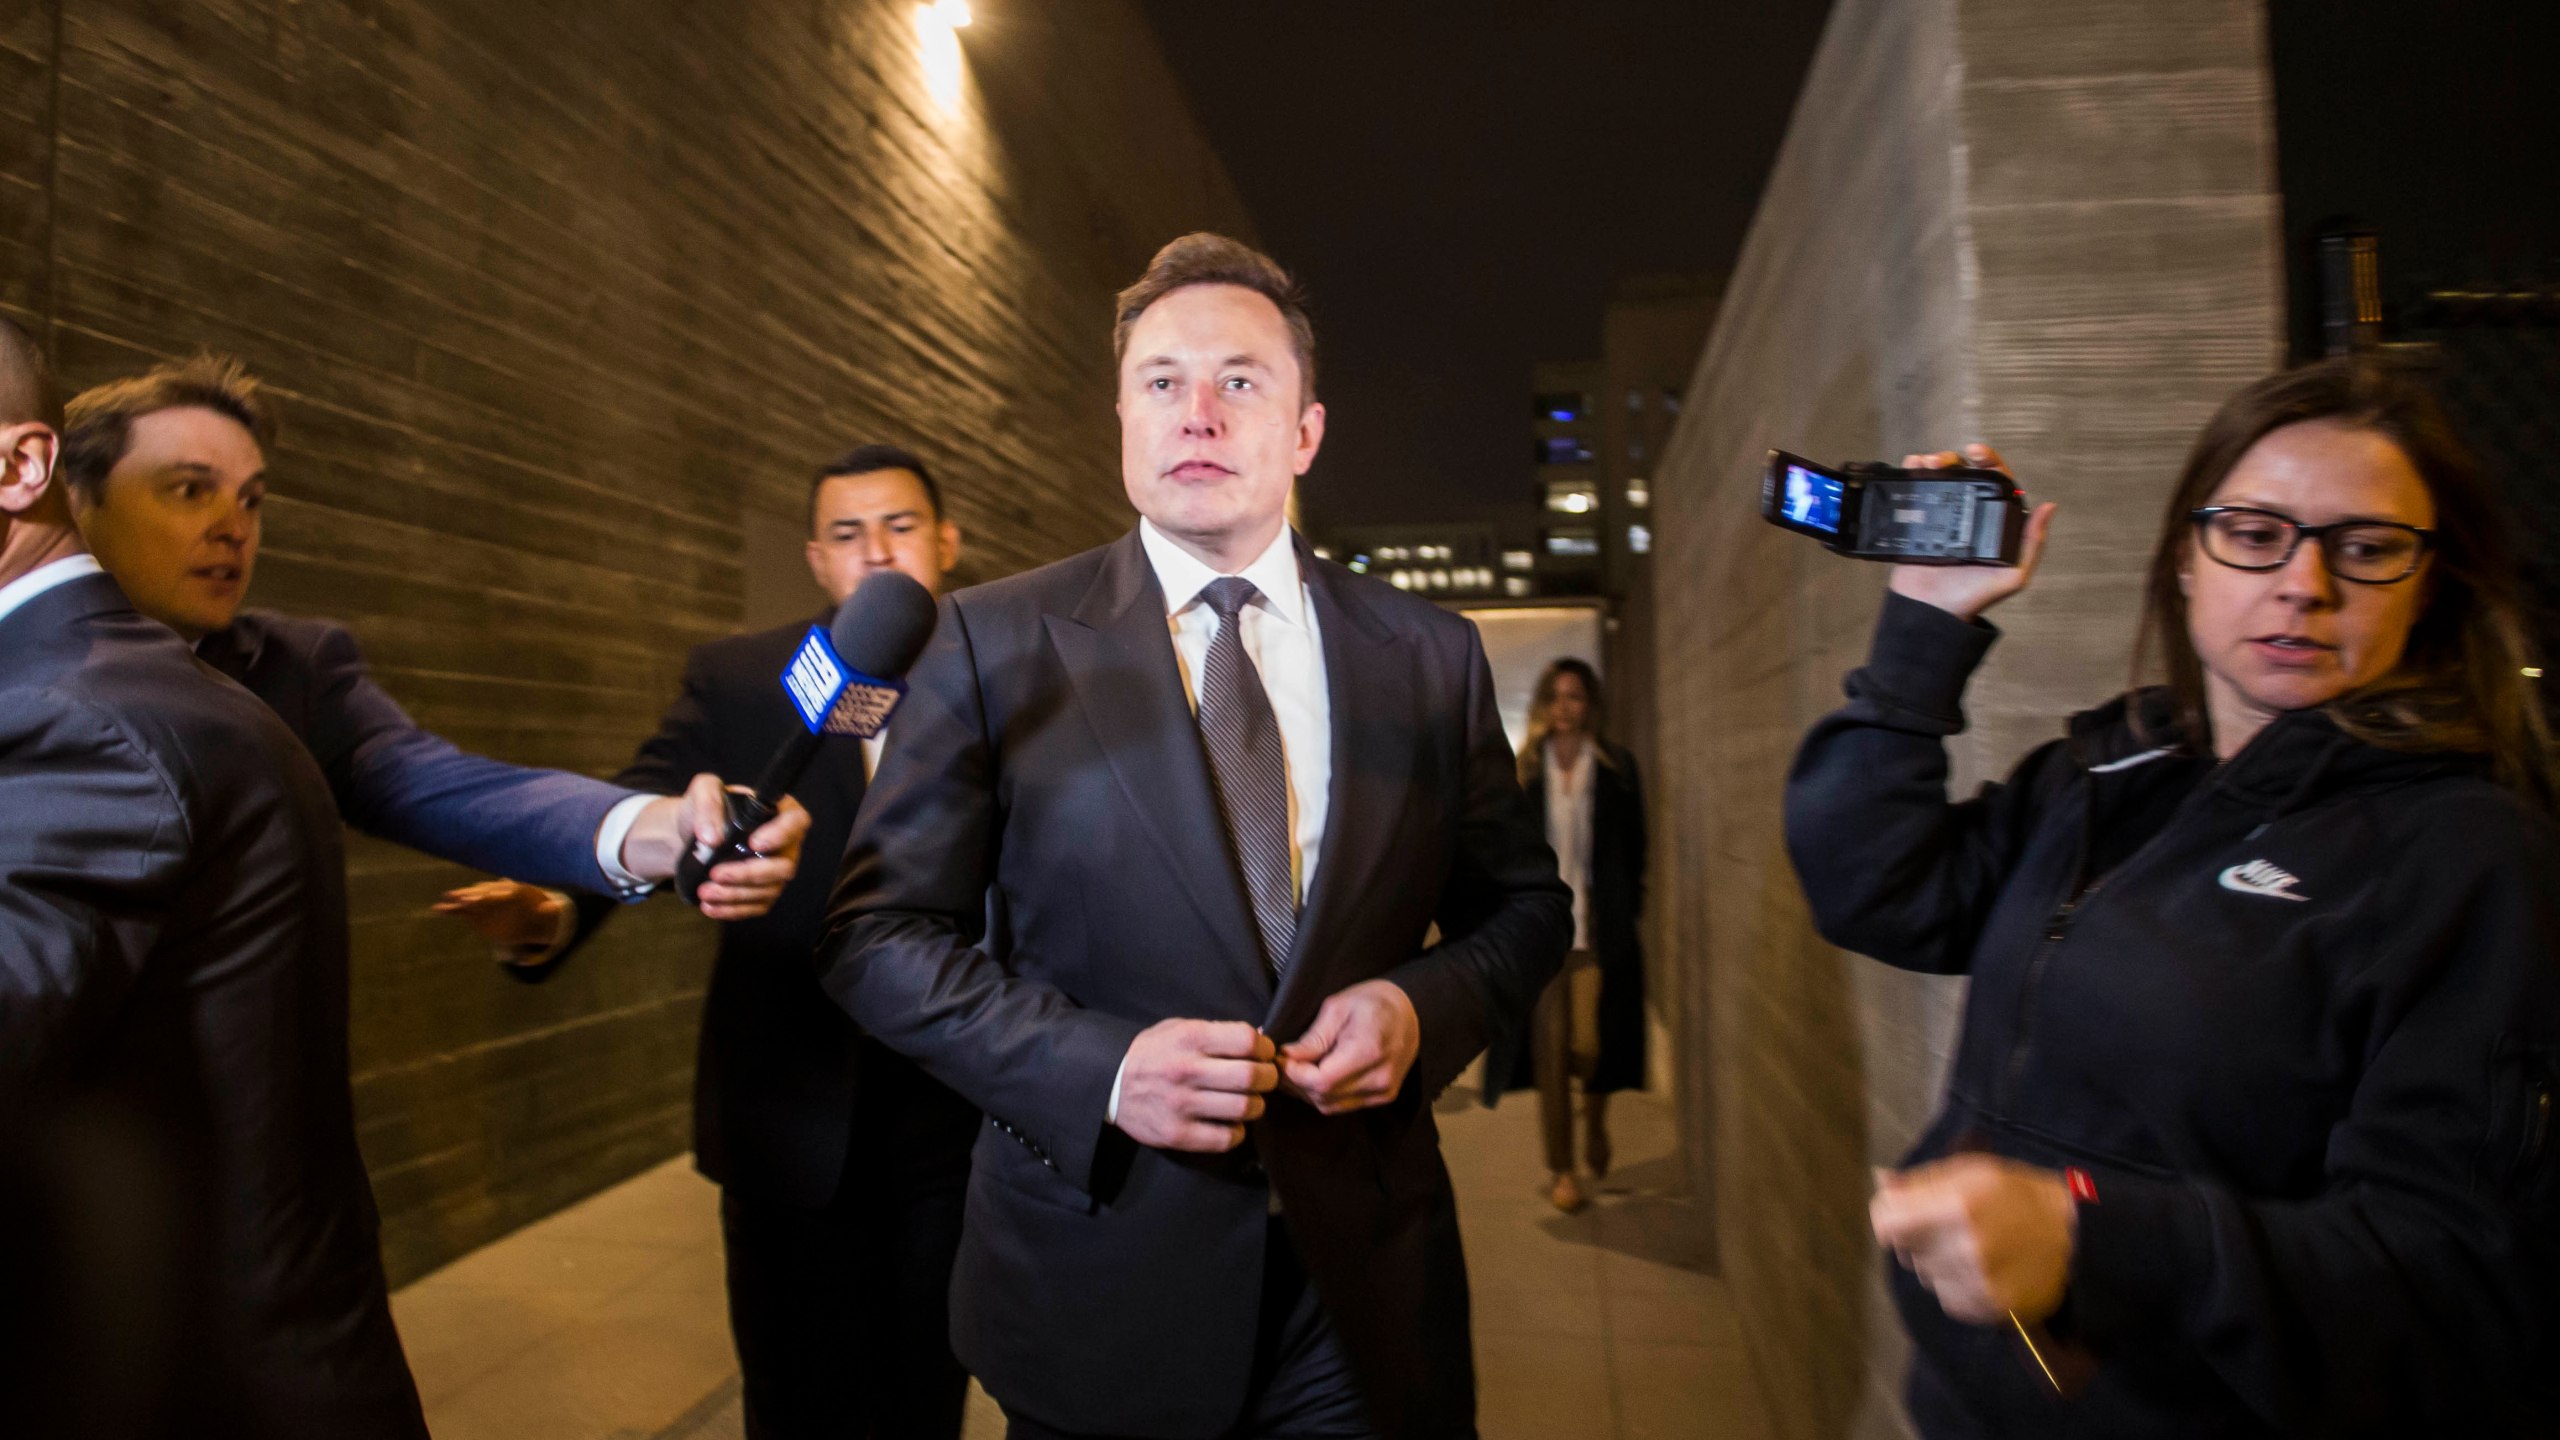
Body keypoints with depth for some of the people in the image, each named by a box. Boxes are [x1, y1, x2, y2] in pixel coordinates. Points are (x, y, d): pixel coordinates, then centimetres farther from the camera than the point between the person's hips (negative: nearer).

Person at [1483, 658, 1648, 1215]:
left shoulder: (1616, 767, 5)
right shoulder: (1524, 771, 6)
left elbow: (1634, 849, 7)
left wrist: (1627, 913, 0)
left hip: (1598, 926, -1)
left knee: (1591, 1043, -6)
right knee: (1550, 1047, 2)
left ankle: (1596, 1122, 29)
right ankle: (1561, 1169, 16)